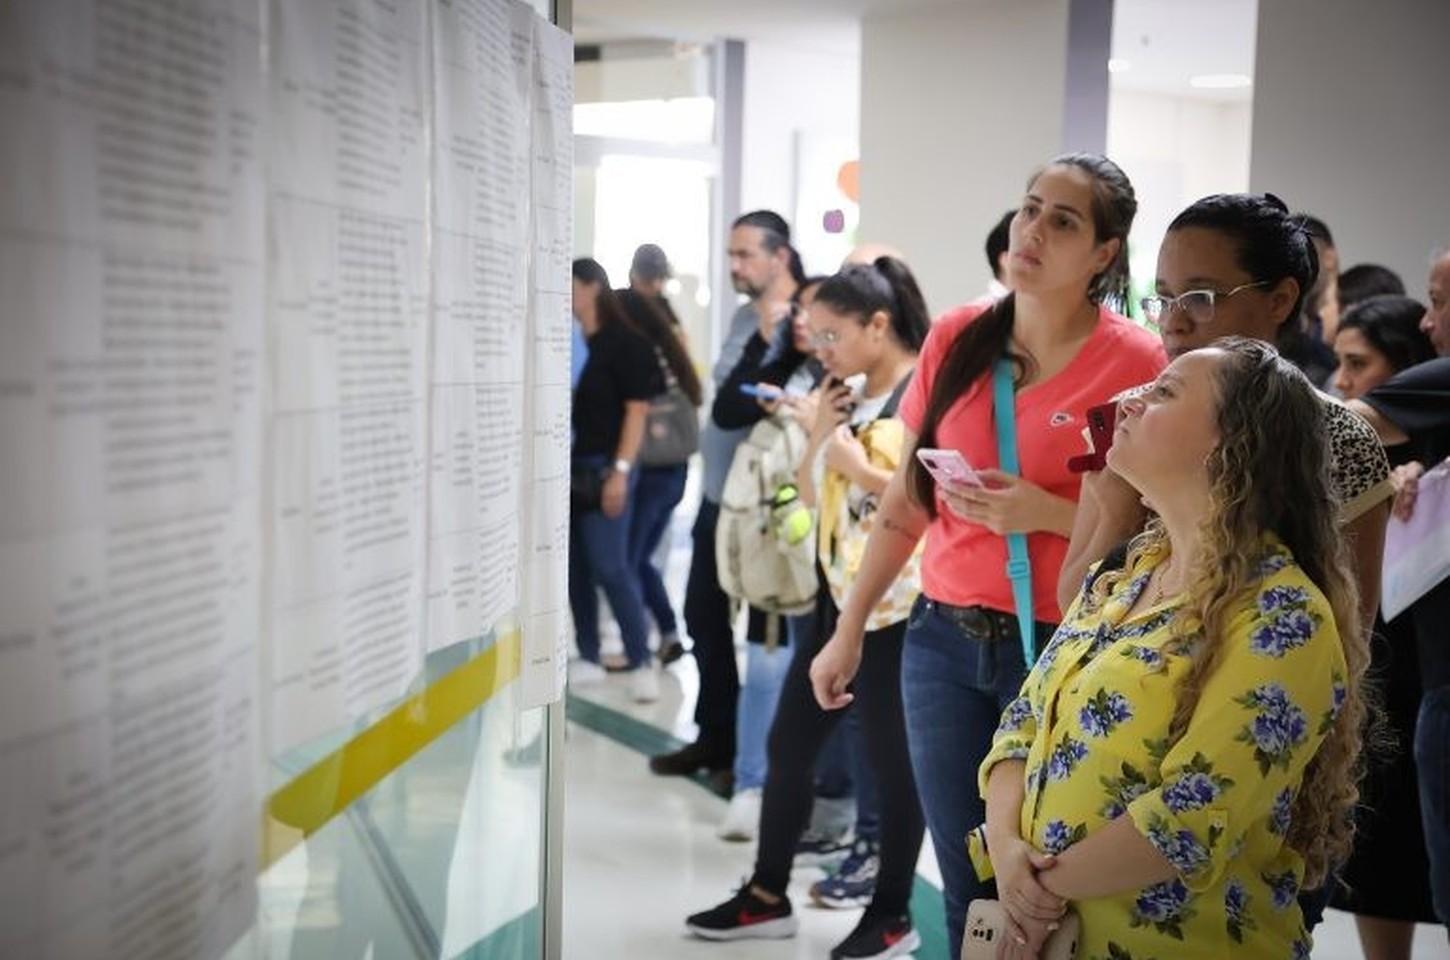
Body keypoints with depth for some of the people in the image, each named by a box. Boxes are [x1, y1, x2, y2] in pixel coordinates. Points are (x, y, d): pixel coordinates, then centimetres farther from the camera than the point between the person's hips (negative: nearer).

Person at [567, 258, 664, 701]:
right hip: (569, 468, 6)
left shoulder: (624, 342, -7)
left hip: (603, 468, -6)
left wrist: (621, 470, -15)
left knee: (610, 568, -8)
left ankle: (642, 663, -1)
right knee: (576, 568, 8)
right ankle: (588, 659, 17)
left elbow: (637, 410, -9)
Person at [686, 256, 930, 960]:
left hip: (895, 609, -8)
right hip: (838, 600, 9)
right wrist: (819, 435, -1)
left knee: (891, 758, 4)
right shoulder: (850, 398, 13)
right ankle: (767, 896, 24)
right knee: (788, 743, 11)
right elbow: (811, 496, 14)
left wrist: (857, 466, -18)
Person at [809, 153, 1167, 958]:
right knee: (965, 884, 12)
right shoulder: (956, 338, 4)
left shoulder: (1136, 364, -10)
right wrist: (848, 630, 14)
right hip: (944, 640, 4)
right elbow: (906, 501, 12)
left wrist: (1046, 513, -21)